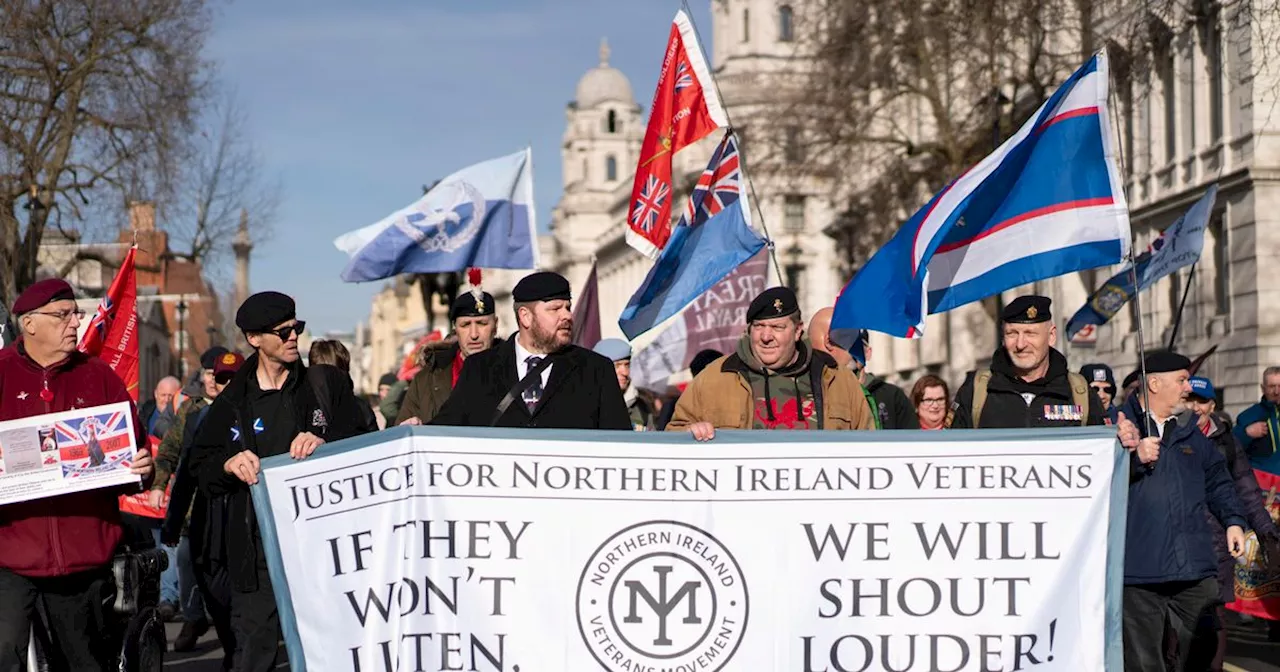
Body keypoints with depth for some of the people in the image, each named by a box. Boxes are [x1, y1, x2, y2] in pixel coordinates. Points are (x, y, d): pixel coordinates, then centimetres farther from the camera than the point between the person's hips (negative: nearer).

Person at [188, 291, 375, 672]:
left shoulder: (327, 384, 6)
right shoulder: (233, 401, 10)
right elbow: (200, 466, 11)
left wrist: (325, 444, -17)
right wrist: (229, 464, -10)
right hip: (257, 552, 1)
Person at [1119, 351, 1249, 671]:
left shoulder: (1191, 433, 19)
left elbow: (1217, 481, 26)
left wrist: (1233, 520, 12)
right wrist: (1135, 458, -19)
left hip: (1195, 570, 5)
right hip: (1140, 569, -5)